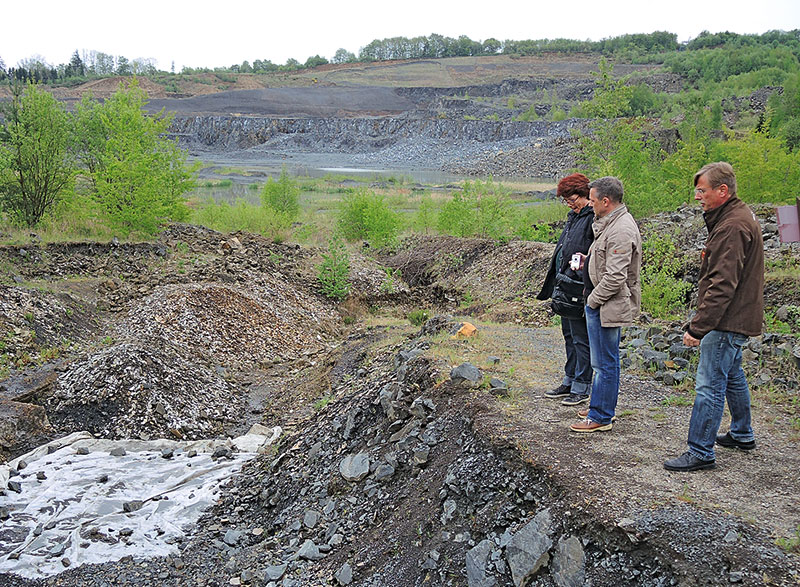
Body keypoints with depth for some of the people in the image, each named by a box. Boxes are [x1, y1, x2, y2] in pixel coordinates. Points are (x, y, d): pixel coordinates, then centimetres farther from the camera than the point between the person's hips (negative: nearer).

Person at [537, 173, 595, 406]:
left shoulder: (594, 219, -15)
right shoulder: (574, 217, 15)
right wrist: (557, 279, 18)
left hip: (579, 290, -10)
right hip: (565, 287, 10)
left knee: (581, 339, 0)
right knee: (569, 336, 17)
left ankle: (582, 388, 10)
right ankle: (569, 382, 28)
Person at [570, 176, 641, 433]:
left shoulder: (621, 231, -22)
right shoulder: (610, 223, 12)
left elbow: (615, 277, -26)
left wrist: (593, 300, -15)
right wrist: (588, 259, 8)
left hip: (607, 306, -11)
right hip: (600, 305, 11)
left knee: (605, 363, -2)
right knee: (602, 361, 20)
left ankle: (601, 417, 7)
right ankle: (600, 406, 32)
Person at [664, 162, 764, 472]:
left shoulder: (732, 227, -22)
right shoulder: (738, 217, 13)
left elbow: (722, 286, -28)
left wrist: (697, 327, -26)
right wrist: (701, 323, 18)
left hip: (726, 322, -11)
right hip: (735, 319, 11)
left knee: (709, 385, -7)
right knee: (732, 376, 23)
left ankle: (701, 452, -1)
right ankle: (742, 435, 38)